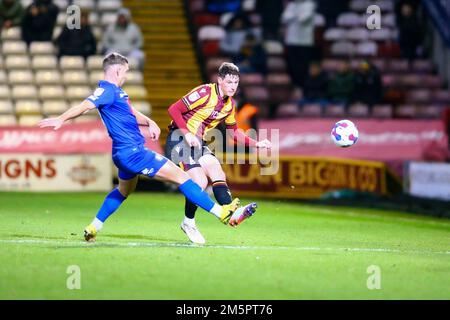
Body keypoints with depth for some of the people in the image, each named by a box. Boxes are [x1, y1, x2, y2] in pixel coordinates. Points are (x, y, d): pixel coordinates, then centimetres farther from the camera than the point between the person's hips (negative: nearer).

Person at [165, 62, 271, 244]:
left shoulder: (229, 105, 8)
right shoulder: (204, 93, -18)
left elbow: (233, 132, 22)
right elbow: (174, 110, -17)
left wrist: (256, 144, 11)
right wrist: (187, 134, -25)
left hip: (199, 143, 8)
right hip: (180, 140, -8)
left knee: (217, 173, -8)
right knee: (200, 181, -17)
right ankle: (188, 223, 0)